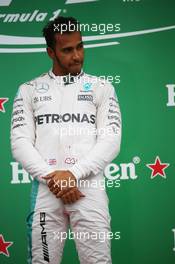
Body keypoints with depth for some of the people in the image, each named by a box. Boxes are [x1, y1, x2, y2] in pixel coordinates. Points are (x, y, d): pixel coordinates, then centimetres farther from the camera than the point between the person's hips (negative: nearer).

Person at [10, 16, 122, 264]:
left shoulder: (102, 88, 11)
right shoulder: (29, 90, 13)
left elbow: (111, 140, 0)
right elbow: (20, 142, 3)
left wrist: (74, 174, -12)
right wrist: (51, 177, -11)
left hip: (89, 187, -1)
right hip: (45, 188, 1)